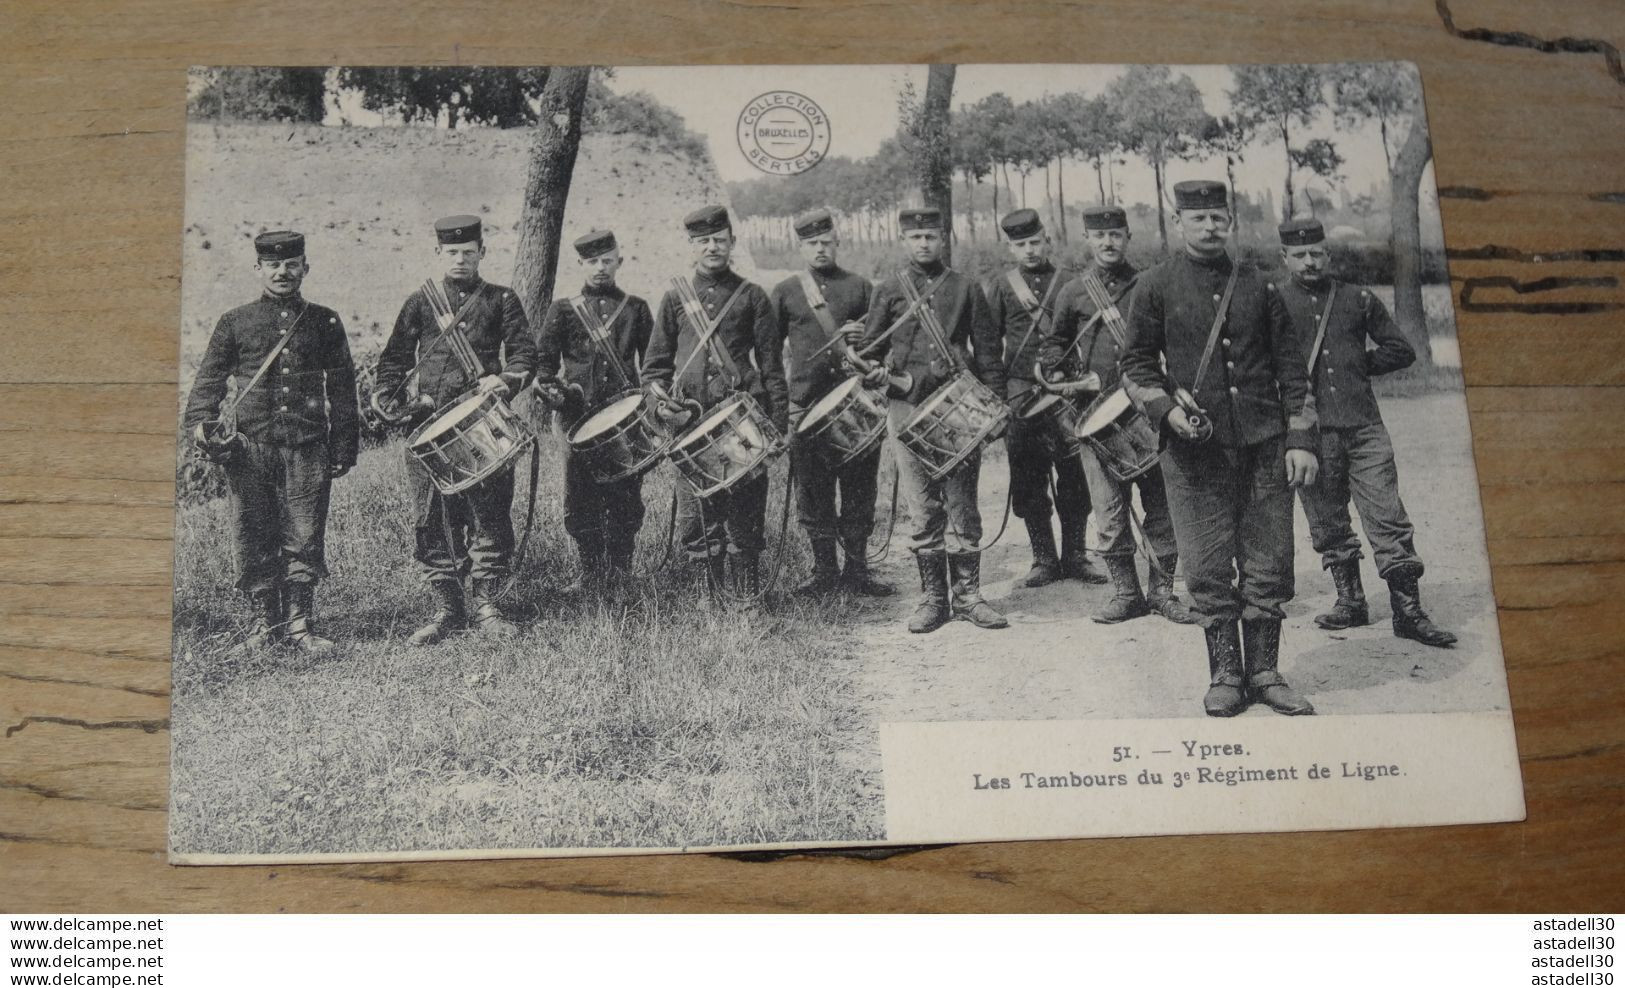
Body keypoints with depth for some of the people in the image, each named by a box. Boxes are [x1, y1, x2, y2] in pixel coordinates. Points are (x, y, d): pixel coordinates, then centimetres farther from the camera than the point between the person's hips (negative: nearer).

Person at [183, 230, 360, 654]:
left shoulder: (324, 322, 10)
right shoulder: (235, 323, 9)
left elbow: (342, 388, 11)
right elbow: (209, 380, 10)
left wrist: (344, 446, 6)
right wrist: (202, 424, -7)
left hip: (308, 445, 0)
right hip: (250, 444, 0)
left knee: (304, 538, -2)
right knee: (254, 539, 3)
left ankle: (299, 623, 7)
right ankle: (265, 620, 15)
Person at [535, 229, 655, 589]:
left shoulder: (636, 309, 11)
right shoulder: (563, 310, 10)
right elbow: (545, 360, 7)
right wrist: (551, 388, -11)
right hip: (579, 418, 0)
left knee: (625, 499, 2)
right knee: (580, 500, 0)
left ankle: (620, 571, 13)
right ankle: (589, 571, 11)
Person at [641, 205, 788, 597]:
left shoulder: (751, 296, 7)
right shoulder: (674, 298, 12)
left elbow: (771, 364, 6)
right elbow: (656, 361, 16)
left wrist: (778, 423, 0)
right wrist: (658, 392, -2)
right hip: (689, 419, 2)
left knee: (745, 513, 0)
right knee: (695, 517, 2)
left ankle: (749, 595, 9)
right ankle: (711, 593, 13)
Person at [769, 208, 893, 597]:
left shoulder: (861, 288, 10)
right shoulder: (785, 293, 10)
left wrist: (866, 336, -10)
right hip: (807, 407, 0)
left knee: (859, 491, 3)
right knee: (813, 495, 2)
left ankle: (857, 570, 12)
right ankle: (824, 570, 13)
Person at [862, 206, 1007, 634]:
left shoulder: (966, 289, 9)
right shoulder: (889, 291, 9)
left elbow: (989, 351, 9)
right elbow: (869, 349, 12)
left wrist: (995, 405, 2)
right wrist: (876, 372, -9)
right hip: (909, 410, 0)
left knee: (962, 505, 2)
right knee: (922, 508, 3)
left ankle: (967, 595, 9)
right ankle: (932, 598, 10)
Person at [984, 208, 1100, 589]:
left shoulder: (1069, 284, 8)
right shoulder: (999, 287, 7)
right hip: (1021, 396, 0)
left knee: (1072, 477, 2)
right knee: (1029, 481, 3)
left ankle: (1074, 557, 12)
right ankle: (1044, 559, 12)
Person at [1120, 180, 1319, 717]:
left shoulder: (1258, 285, 10)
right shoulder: (1155, 286, 3)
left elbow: (1290, 366, 10)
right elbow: (1136, 364, 5)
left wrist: (1300, 440, 3)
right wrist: (1169, 410, -12)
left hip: (1263, 445, 2)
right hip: (1196, 450, -2)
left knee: (1269, 564, 4)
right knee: (1209, 569, 1)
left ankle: (1264, 672, 16)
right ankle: (1225, 675, 13)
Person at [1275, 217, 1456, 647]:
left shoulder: (1357, 298, 10)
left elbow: (1400, 350, 18)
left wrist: (1358, 365, 8)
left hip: (1364, 427, 1)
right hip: (1311, 431, -1)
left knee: (1388, 518, -3)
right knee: (1328, 523, 7)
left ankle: (1408, 611, 0)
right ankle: (1350, 600, 21)